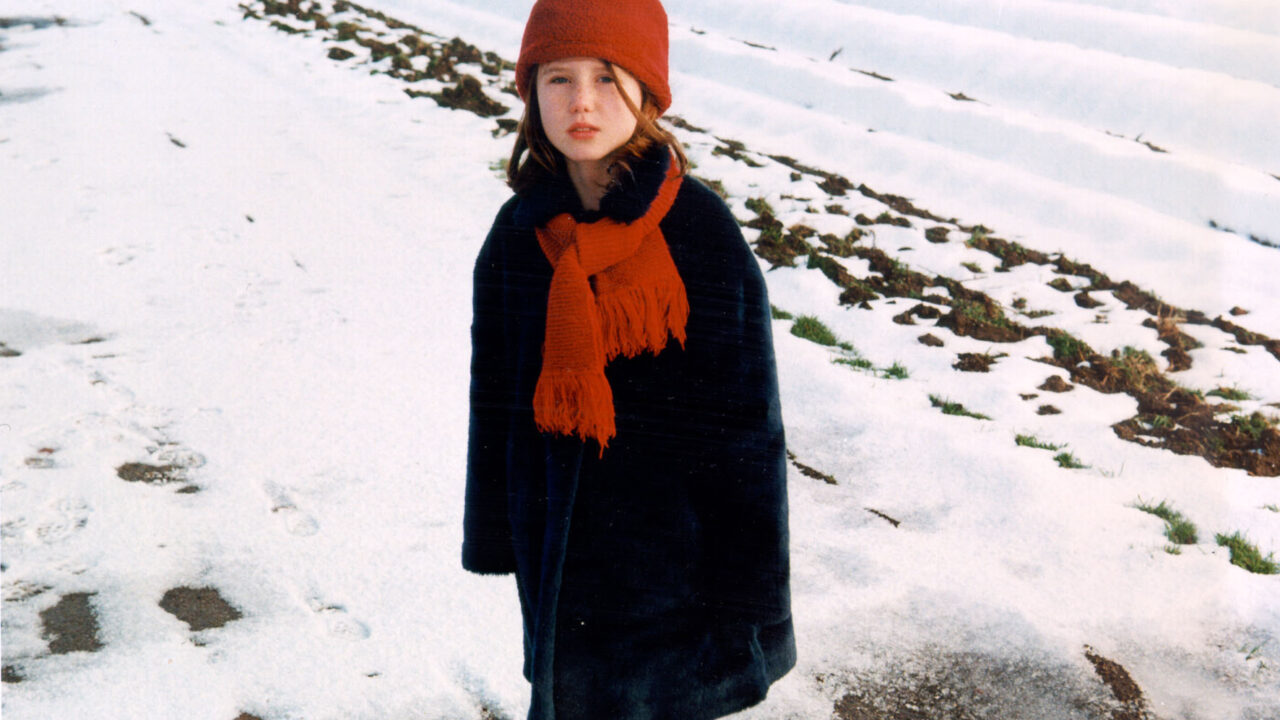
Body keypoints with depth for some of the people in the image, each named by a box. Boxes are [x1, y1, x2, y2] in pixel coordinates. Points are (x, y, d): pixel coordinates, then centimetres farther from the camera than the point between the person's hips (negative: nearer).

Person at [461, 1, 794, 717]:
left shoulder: (705, 233, -15)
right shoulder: (521, 232, -4)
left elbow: (746, 415, -10)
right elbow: (496, 397, 6)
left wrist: (748, 578, -7)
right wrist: (494, 536, 10)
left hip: (671, 526, -3)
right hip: (558, 529, 4)